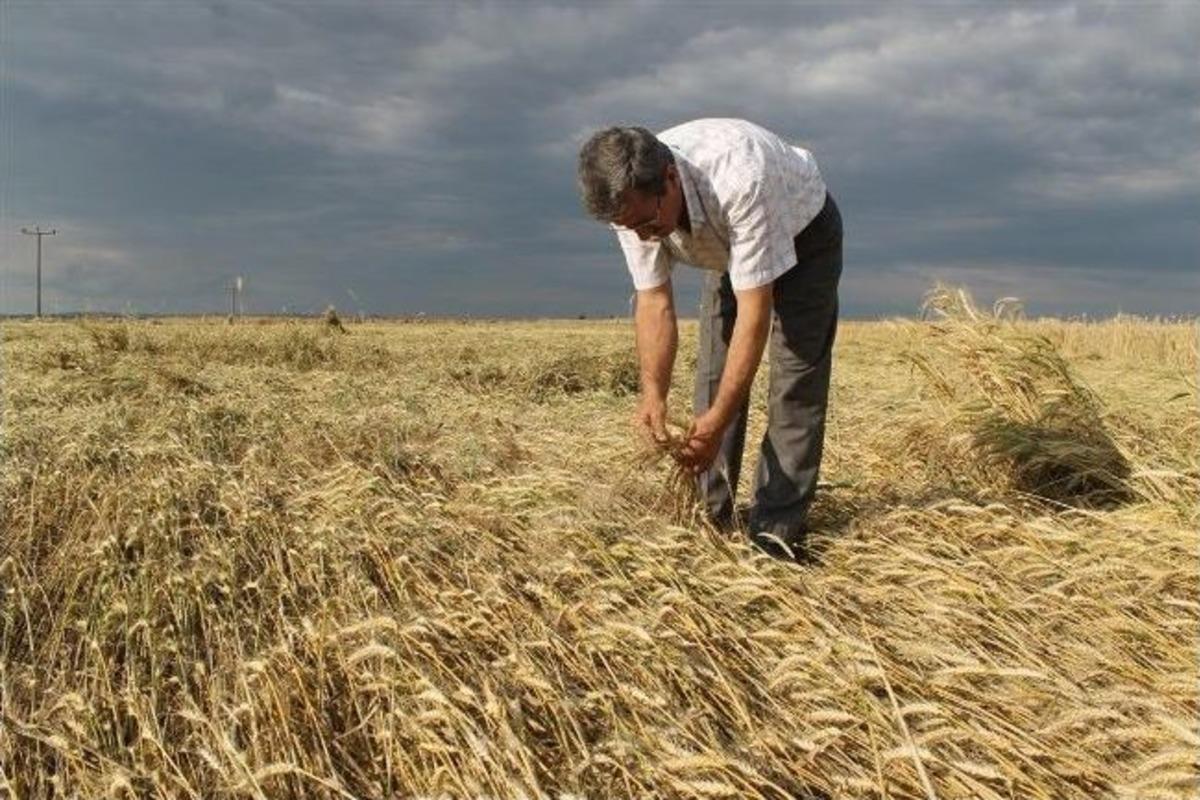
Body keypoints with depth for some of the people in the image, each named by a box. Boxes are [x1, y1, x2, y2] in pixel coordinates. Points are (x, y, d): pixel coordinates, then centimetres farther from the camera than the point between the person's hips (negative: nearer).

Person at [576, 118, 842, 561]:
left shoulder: (740, 180, -45)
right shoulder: (629, 200, -27)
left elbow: (755, 308, -42)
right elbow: (654, 300, -20)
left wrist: (720, 418, -44)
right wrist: (653, 392, -33)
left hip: (802, 231, -5)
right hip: (727, 247, 5)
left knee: (796, 378, -15)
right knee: (714, 374, -1)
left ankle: (776, 533, -11)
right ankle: (709, 520, 8)